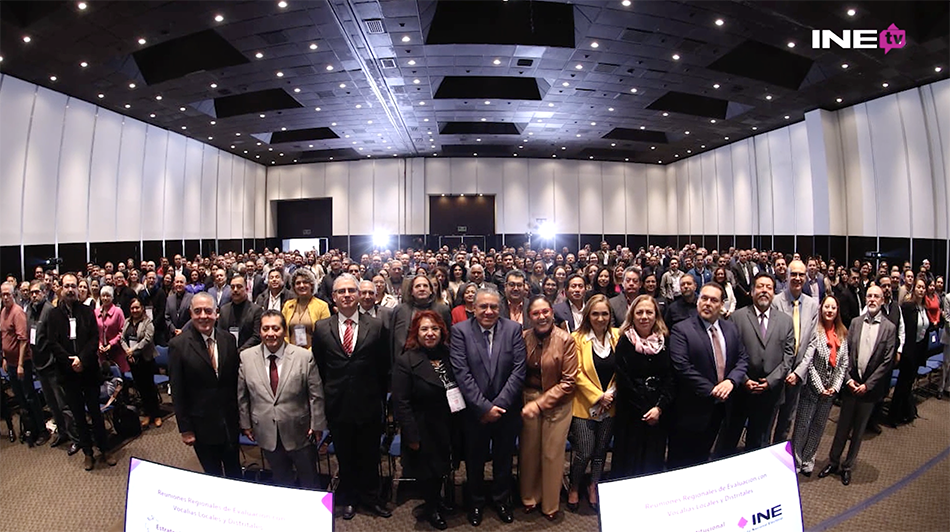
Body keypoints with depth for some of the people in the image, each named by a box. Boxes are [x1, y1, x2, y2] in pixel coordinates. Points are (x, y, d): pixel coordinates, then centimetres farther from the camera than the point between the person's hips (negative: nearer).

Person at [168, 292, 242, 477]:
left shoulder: (228, 340, -2)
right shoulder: (178, 345, -12)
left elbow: (235, 380, 4)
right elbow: (177, 392, -8)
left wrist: (240, 416, 5)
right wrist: (185, 429, -7)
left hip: (230, 422, 3)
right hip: (202, 425, -2)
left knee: (234, 470, 18)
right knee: (213, 474, 15)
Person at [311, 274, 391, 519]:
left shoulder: (376, 326, -4)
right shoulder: (321, 328, -1)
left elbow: (383, 367, 0)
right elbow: (319, 368, 4)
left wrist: (381, 397, 0)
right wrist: (325, 397, 4)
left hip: (369, 405, 0)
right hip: (338, 405, 1)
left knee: (369, 455, 15)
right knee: (345, 457, 17)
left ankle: (370, 496, 37)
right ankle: (348, 498, 39)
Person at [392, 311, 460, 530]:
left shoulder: (449, 356, -2)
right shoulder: (406, 362, -17)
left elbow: (460, 389, 4)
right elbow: (401, 403, -17)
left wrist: (460, 427, 1)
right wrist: (412, 436, -17)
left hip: (448, 429, 5)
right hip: (424, 432, -4)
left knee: (443, 467, 21)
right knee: (427, 471, 14)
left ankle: (437, 498, 49)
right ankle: (431, 509, 41)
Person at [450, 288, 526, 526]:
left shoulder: (513, 329, -6)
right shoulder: (460, 331, -11)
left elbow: (518, 370, -10)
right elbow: (462, 374, -15)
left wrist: (499, 405, -15)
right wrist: (484, 407, -17)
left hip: (506, 409, 1)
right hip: (474, 410, -1)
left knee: (503, 459, 19)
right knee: (475, 459, 18)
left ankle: (502, 499, 43)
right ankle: (476, 501, 42)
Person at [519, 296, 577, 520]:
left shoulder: (566, 340, -14)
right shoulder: (524, 338, -5)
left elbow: (568, 381, -13)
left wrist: (540, 403, -17)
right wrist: (528, 400, -5)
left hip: (557, 402, -2)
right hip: (528, 399, 3)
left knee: (552, 454, 9)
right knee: (528, 451, 12)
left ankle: (550, 505, 32)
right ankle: (529, 497, 36)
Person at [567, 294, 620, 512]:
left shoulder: (617, 336, 0)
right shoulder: (578, 338, -10)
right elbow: (577, 373, -11)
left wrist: (610, 394, -7)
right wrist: (598, 396, -13)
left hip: (610, 405, 4)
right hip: (585, 405, -3)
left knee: (601, 450, 15)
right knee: (584, 453, -1)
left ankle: (594, 488, 36)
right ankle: (574, 488, 25)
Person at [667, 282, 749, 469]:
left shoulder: (731, 328, 8)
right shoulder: (681, 330, -13)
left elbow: (742, 359, 7)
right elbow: (682, 367, -20)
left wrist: (731, 381, -11)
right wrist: (712, 391, -17)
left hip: (720, 405, 6)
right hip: (691, 409, -5)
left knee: (702, 457, 21)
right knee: (680, 462, 7)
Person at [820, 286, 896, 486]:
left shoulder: (889, 328, -5)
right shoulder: (856, 322, 2)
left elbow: (887, 361, -7)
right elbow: (846, 352, 2)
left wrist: (867, 385, -11)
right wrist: (848, 379, -7)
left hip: (870, 387, -1)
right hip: (851, 384, 1)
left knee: (859, 429, 11)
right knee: (843, 425, 10)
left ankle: (847, 466, 24)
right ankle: (833, 462, 22)